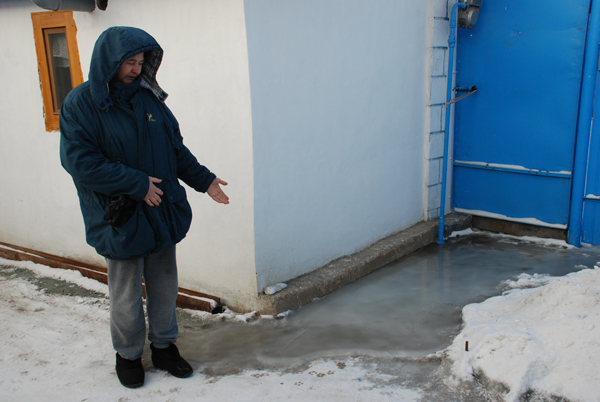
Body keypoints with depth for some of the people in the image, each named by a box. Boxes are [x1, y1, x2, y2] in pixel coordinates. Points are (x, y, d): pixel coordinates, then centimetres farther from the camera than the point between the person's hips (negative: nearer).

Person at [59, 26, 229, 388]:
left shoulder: (149, 97, 6)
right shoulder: (81, 104, -9)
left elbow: (176, 147, 13)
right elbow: (80, 161, -17)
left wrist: (204, 179, 4)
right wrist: (137, 184, -19)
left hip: (163, 211, 5)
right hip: (120, 218, -5)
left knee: (165, 285, 15)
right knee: (127, 294, 9)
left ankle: (164, 346, 34)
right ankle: (128, 354, 31)